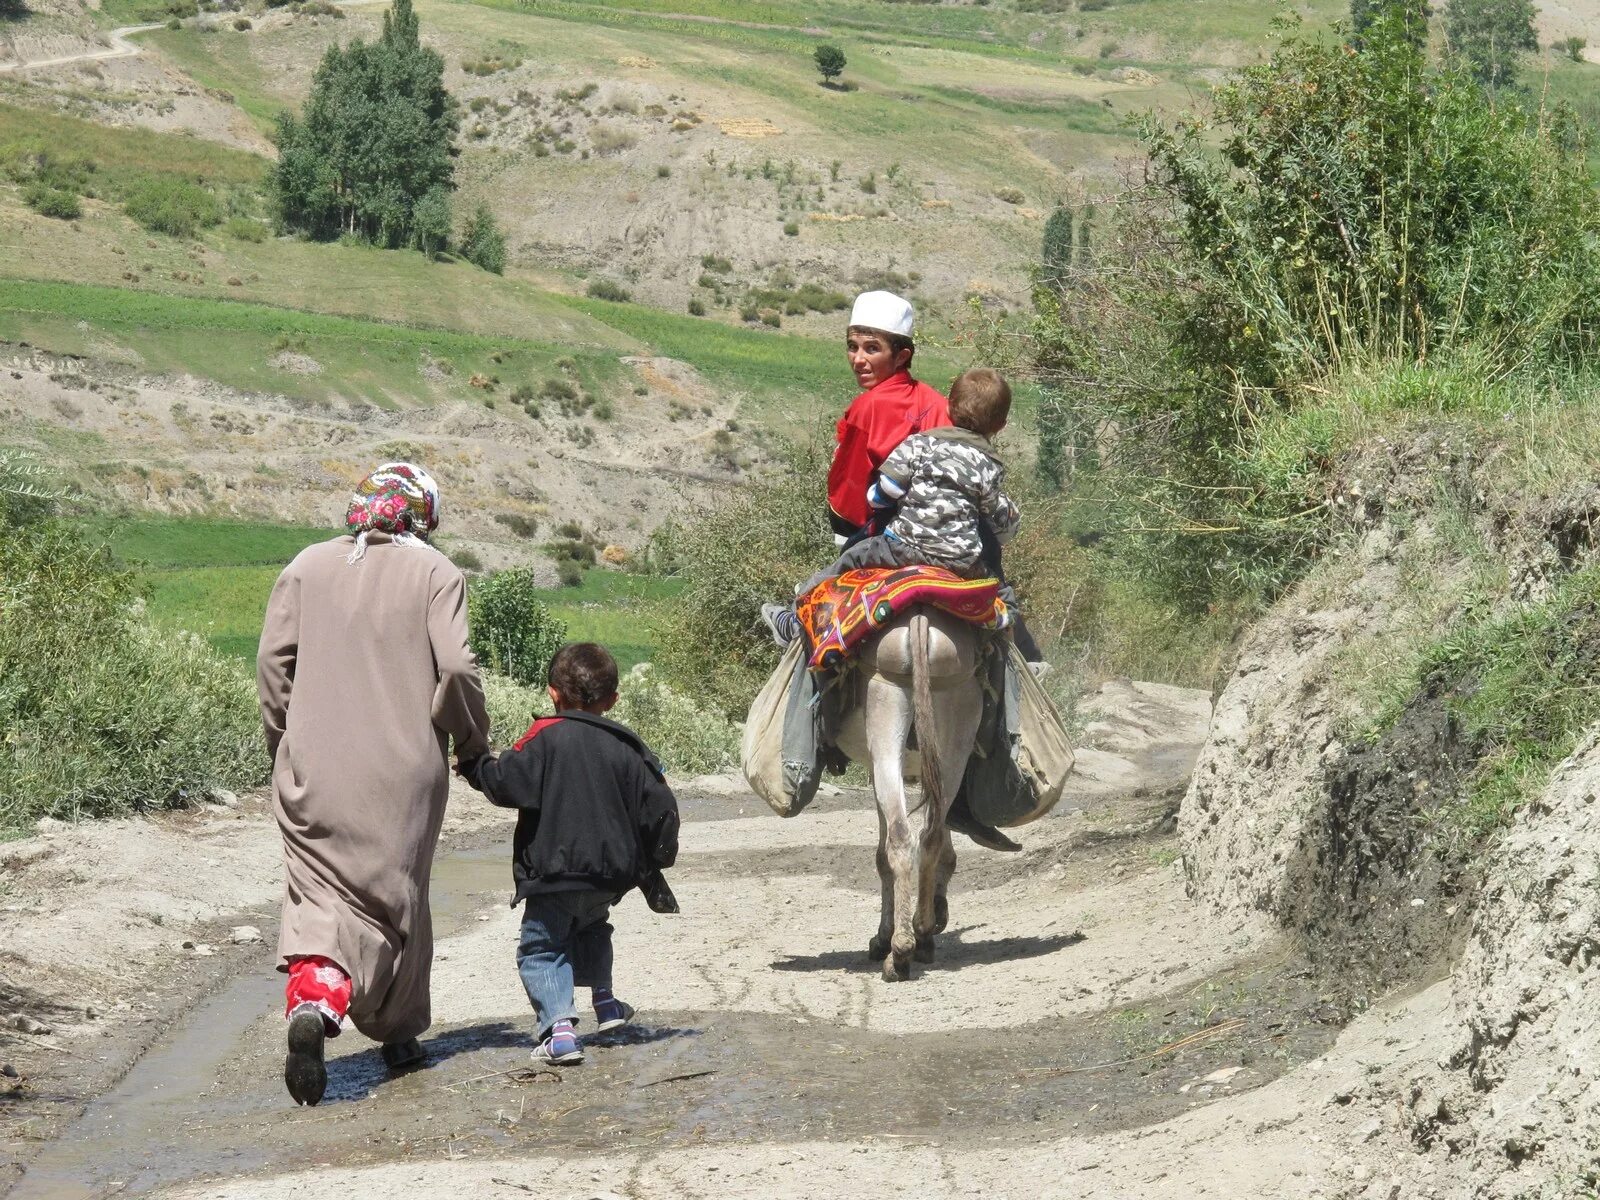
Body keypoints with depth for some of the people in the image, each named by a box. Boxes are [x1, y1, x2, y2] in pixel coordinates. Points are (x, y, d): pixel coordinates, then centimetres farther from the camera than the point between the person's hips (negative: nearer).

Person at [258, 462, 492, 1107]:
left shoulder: (307, 566, 6)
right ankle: (398, 1031, 26)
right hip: (404, 767, -1)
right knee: (394, 894, 14)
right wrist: (473, 743, 5)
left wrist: (283, 743, 13)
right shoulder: (434, 572, -2)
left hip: (314, 765, 1)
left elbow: (273, 661, 3)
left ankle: (312, 999, -29)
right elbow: (457, 668, -9)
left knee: (319, 890, -1)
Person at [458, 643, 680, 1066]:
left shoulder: (547, 737, -9)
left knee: (541, 948, 3)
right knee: (591, 928, 33)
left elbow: (509, 785, -18)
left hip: (553, 871, -5)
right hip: (611, 874, 5)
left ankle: (559, 1025, -14)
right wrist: (652, 864, 18)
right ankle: (603, 1002, 32)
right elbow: (659, 808, 6)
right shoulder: (628, 748, 5)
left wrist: (474, 766, 0)